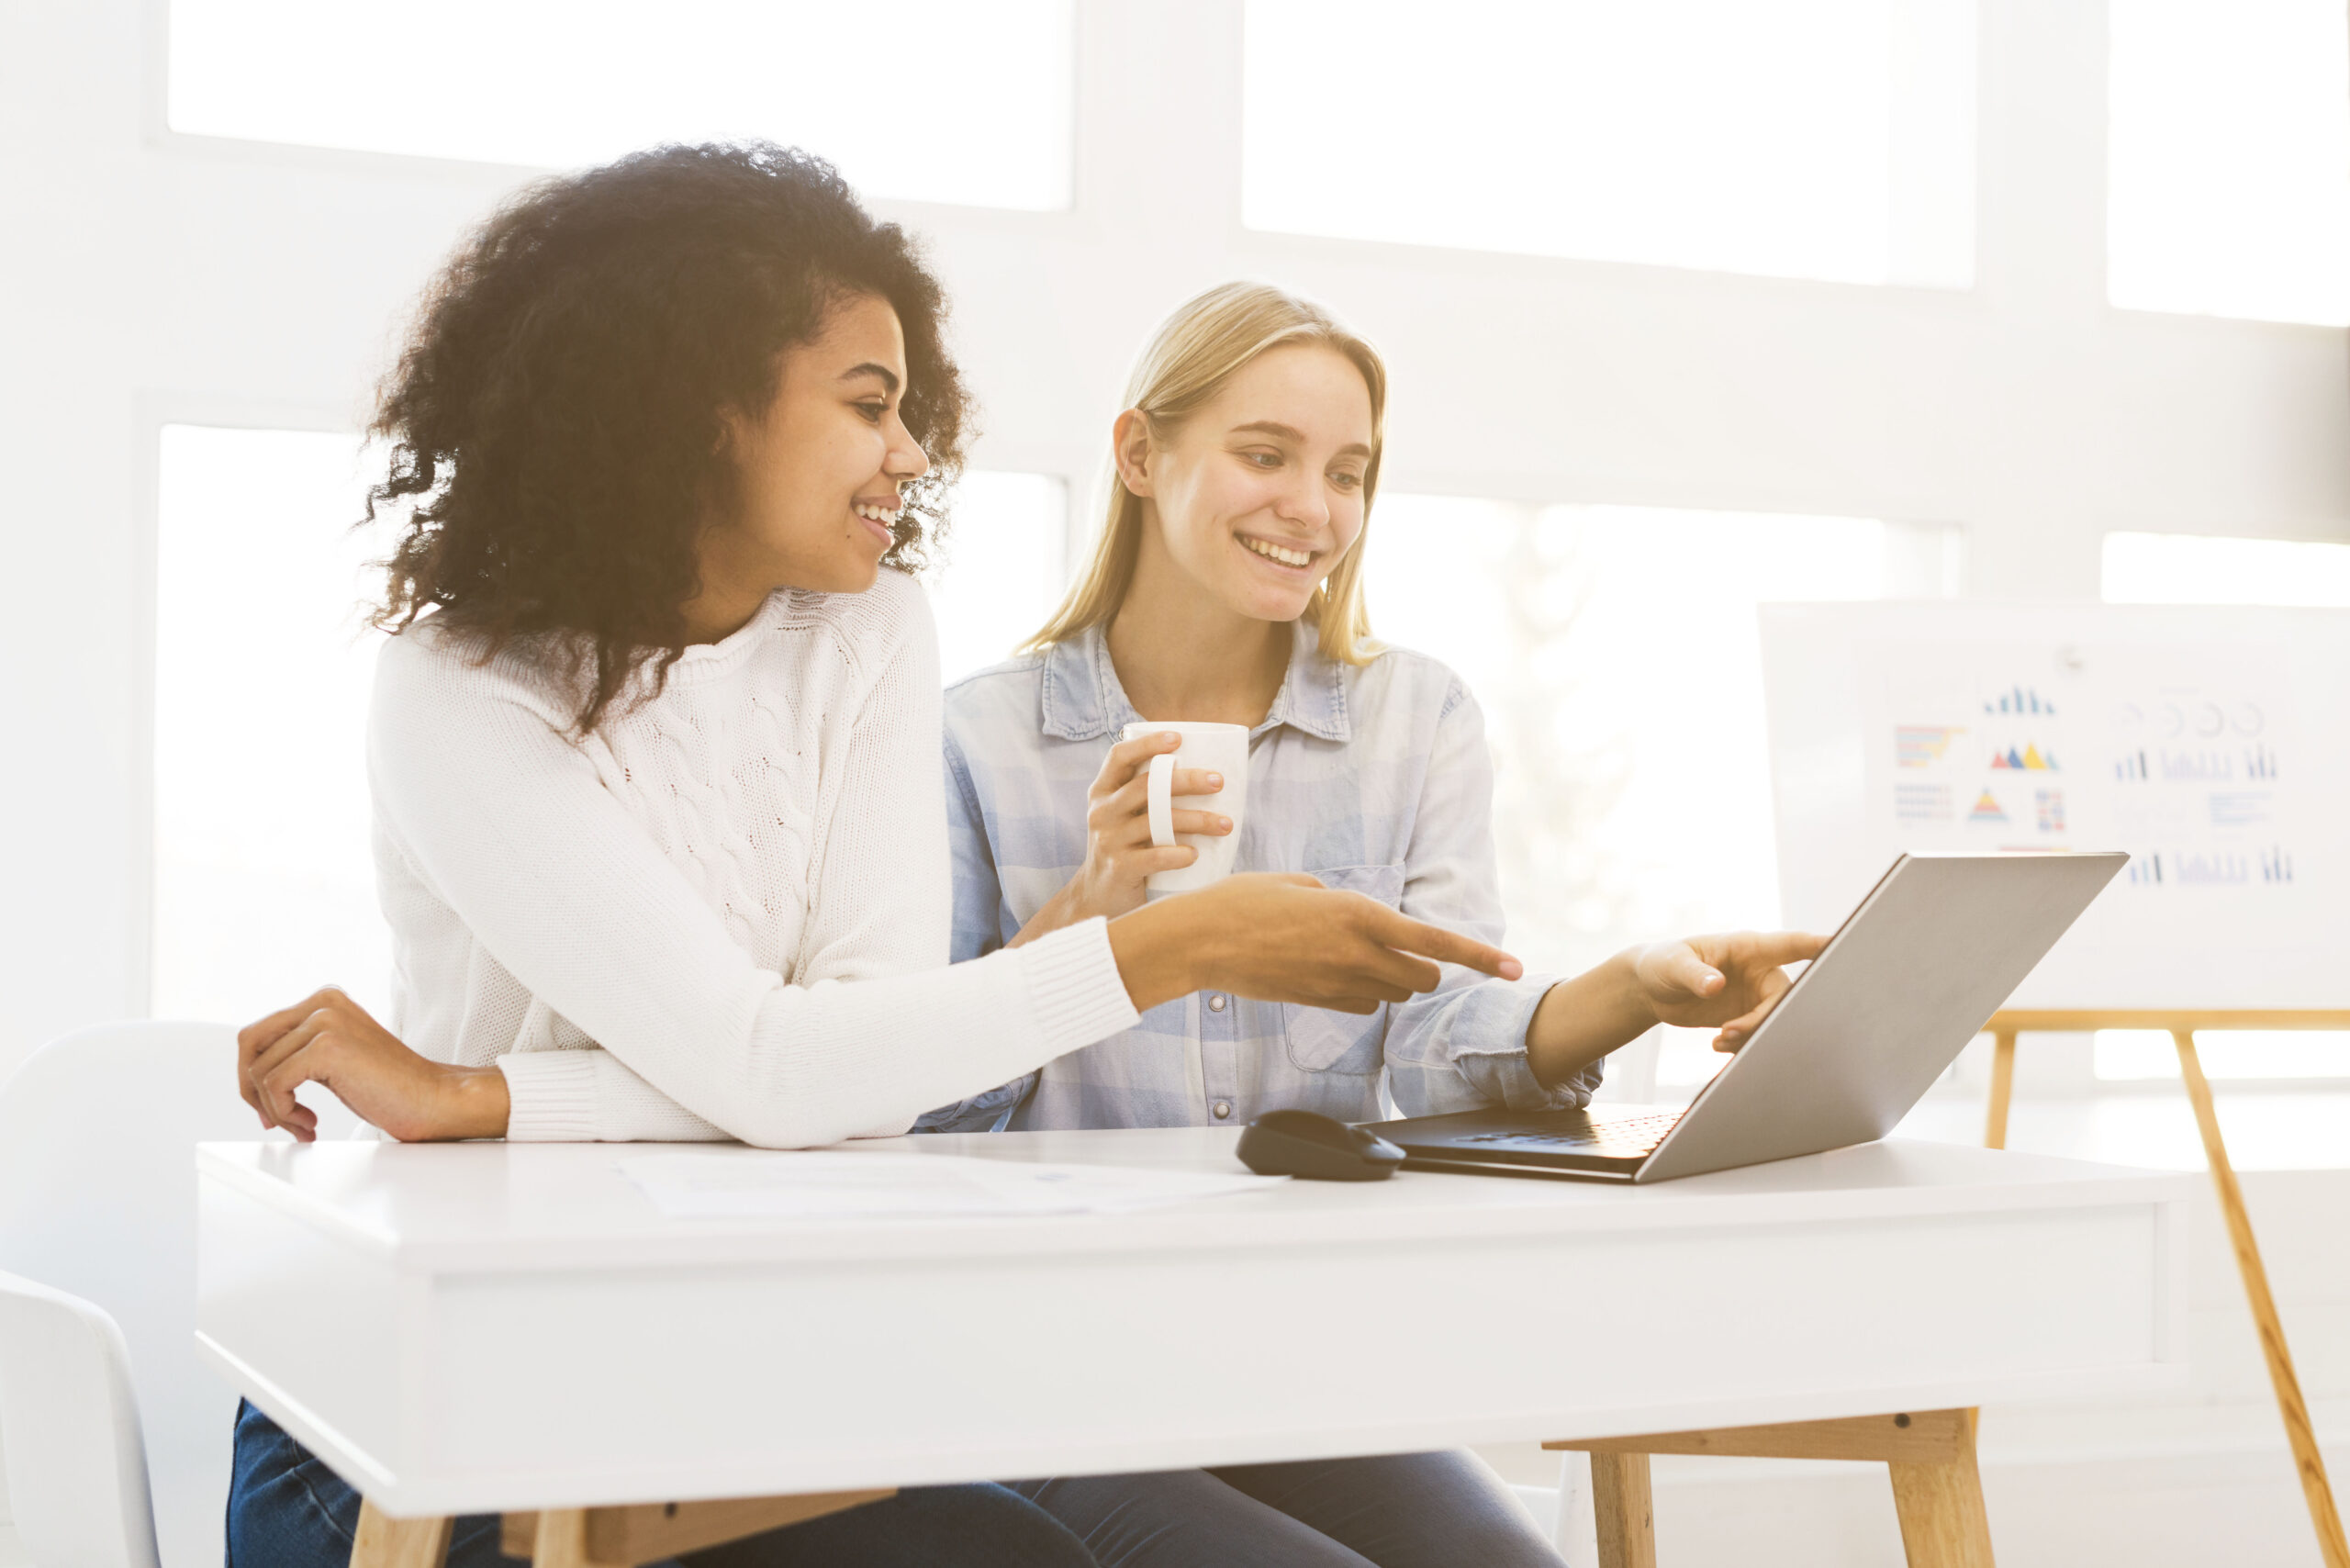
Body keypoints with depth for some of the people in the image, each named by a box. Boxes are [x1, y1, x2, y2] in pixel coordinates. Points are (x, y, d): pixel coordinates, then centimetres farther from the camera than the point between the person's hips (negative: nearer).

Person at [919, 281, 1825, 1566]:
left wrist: (1633, 993, -25)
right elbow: (926, 1110, 0)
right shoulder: (981, 735, 3)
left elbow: (1448, 1047, -4)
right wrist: (1081, 913, -15)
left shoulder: (1419, 722, 10)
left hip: (1320, 1356, 3)